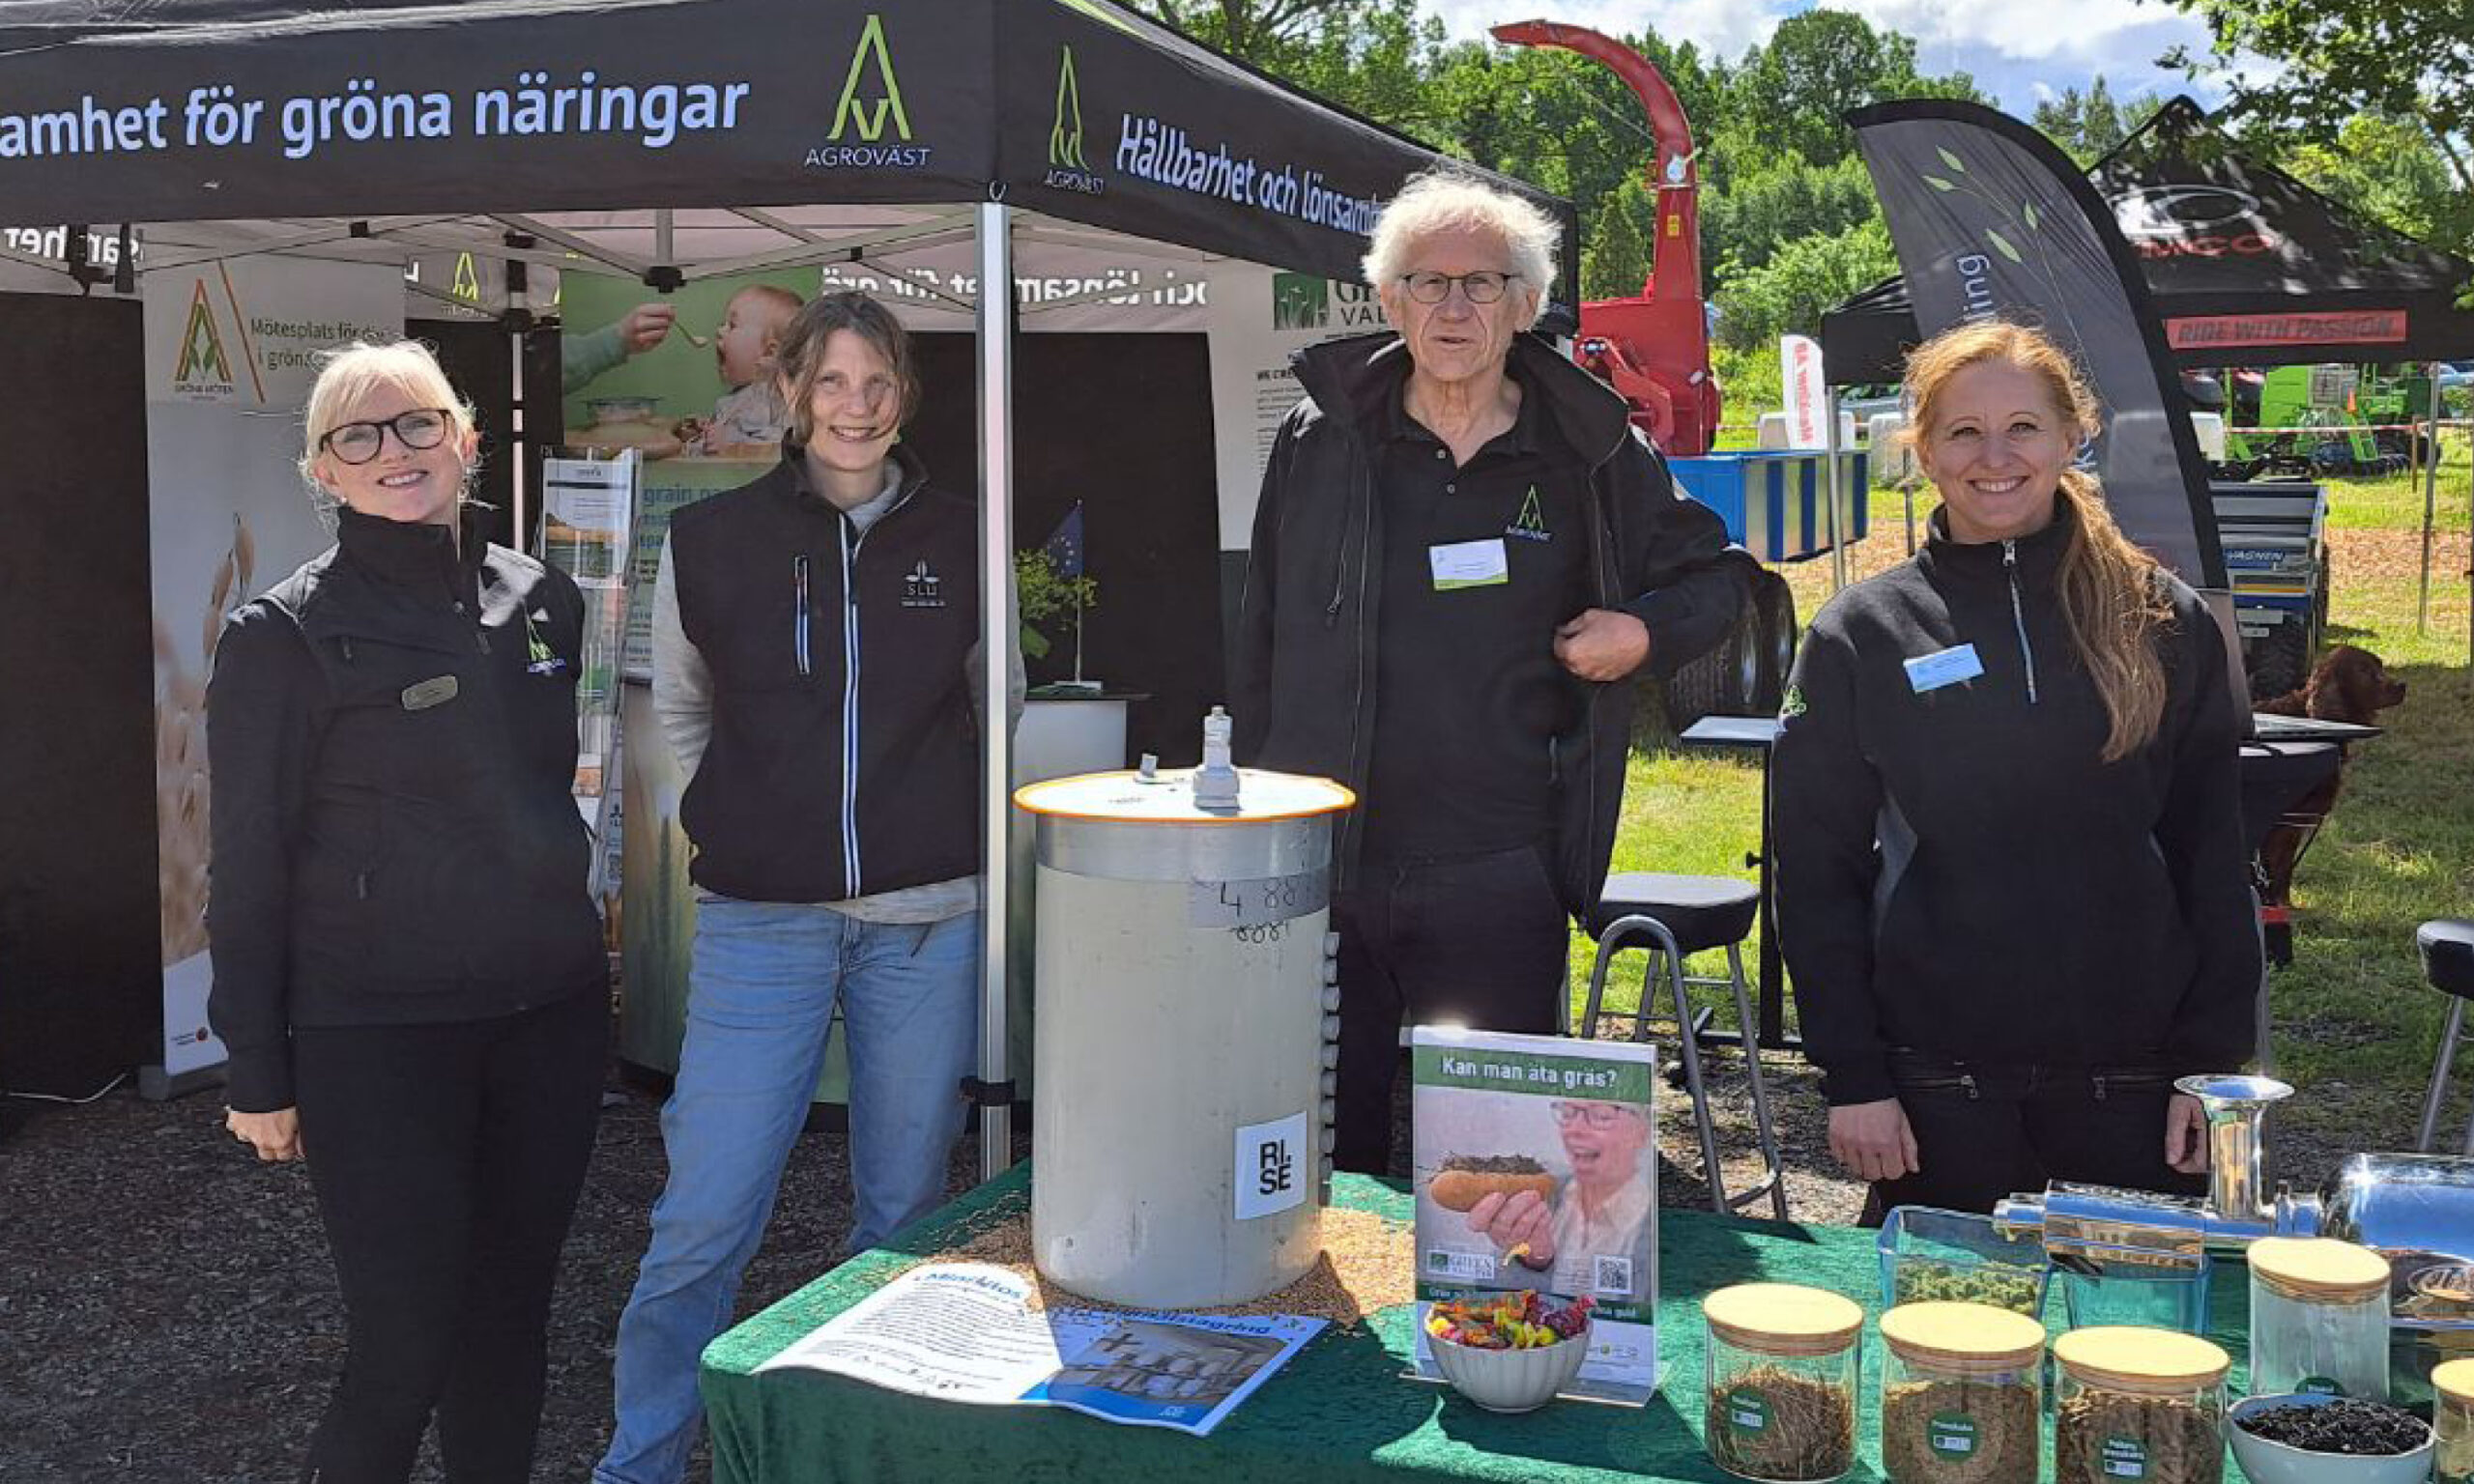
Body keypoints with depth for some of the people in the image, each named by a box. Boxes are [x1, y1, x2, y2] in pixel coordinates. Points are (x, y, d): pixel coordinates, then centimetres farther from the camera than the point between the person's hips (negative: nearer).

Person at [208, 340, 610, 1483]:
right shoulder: (286, 635, -7)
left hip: (547, 1021, 5)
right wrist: (256, 1075, -5)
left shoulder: (543, 602, 6)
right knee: (404, 1348, -2)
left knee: (510, 1321, 14)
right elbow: (250, 866, -5)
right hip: (379, 1043, -4)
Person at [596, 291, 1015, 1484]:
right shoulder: (711, 543, 0)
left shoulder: (960, 543, 3)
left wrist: (948, 838, 11)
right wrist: (742, 827, 9)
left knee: (903, 1209, 11)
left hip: (926, 924, 1)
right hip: (758, 925, -1)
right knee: (703, 1221, -3)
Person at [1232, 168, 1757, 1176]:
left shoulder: (1594, 456, 3)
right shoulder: (1319, 443, 6)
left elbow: (1715, 573, 18)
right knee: (1322, 1162, 8)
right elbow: (1262, 650, 11)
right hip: (1323, 871, 1)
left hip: (1501, 880, -1)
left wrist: (1648, 631, -4)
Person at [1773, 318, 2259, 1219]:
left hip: (2132, 1078, 1)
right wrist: (1852, 1075, -4)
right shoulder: (1861, 635, 1)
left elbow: (2213, 855, 6)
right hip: (1938, 1085, -1)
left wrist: (2215, 1060, 1)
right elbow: (1816, 869, 1)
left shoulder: (2163, 623, 4)